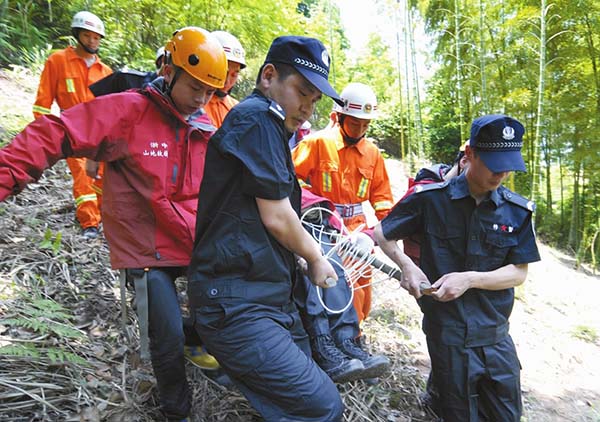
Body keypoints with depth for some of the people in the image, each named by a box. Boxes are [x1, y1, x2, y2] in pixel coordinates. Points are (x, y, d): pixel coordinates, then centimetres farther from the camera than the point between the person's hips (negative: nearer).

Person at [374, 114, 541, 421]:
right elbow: (381, 233, -2)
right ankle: (437, 386, 37)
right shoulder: (430, 198, -10)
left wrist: (470, 279, -17)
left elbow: (519, 273, -1)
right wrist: (407, 266, -18)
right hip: (447, 334, -3)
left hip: (496, 335, 4)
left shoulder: (518, 211, -2)